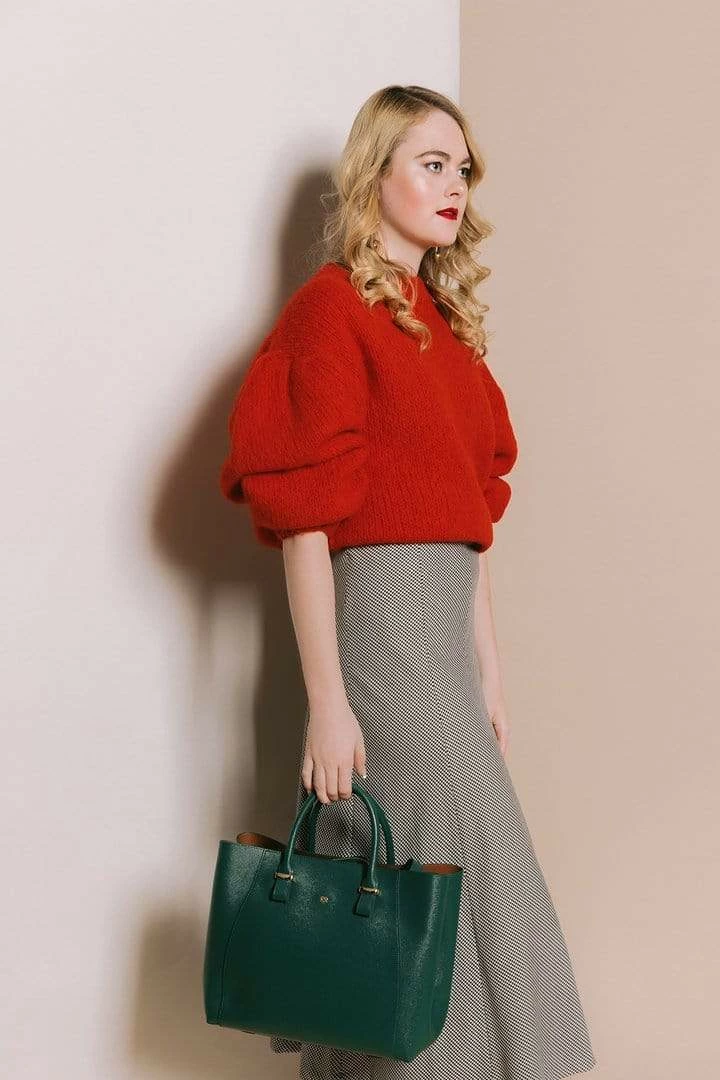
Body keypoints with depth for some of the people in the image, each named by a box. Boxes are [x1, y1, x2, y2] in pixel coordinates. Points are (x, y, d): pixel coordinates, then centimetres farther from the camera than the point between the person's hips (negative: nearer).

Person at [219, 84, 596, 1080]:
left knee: (389, 896, 11)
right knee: (471, 871, -5)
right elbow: (303, 519, -13)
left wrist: (488, 662, 14)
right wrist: (325, 702, -17)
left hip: (447, 620, 8)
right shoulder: (333, 306, -8)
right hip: (380, 614, -7)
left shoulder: (441, 317, 16)